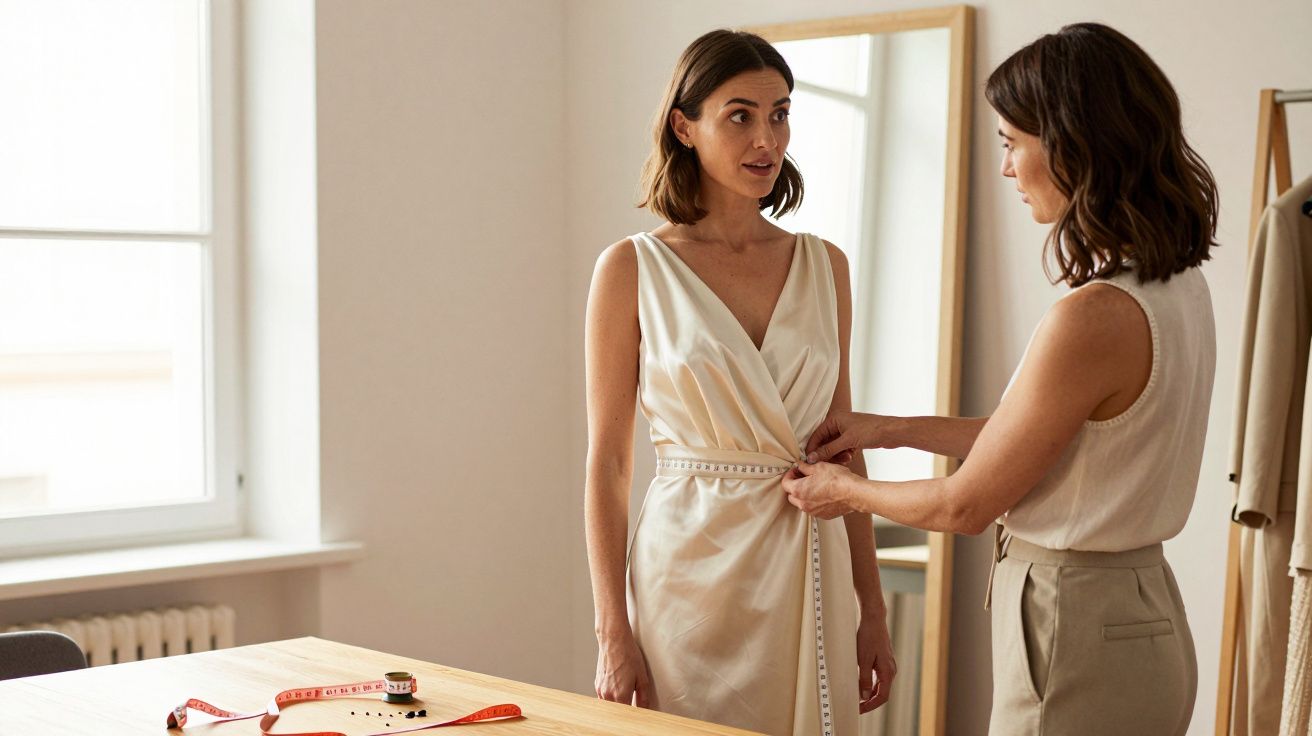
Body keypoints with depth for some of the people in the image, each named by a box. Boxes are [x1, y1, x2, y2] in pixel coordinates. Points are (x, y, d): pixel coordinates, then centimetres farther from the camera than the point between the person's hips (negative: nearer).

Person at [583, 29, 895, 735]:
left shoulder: (823, 266, 7)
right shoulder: (632, 269, -3)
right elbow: (606, 462, -4)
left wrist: (872, 610, 8)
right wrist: (612, 633, -9)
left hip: (809, 574, 3)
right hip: (690, 573, -3)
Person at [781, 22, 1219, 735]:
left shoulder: (1094, 316, -25)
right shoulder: (1179, 284, 4)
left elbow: (967, 505, -14)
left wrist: (847, 492, 3)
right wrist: (891, 429, 18)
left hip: (1077, 638, -9)